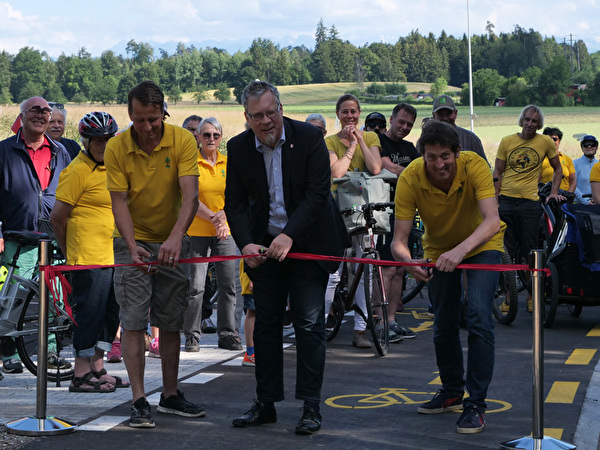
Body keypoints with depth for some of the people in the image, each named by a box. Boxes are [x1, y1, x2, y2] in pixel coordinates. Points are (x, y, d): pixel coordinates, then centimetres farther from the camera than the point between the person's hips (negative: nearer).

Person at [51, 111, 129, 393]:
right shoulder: (77, 171, -10)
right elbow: (57, 218, -10)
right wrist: (71, 253, 0)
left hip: (114, 254, 8)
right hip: (89, 257, -8)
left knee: (110, 313, 11)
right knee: (90, 312, -6)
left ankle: (97, 369, 21)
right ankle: (81, 375, 0)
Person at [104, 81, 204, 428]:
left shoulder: (183, 141, -14)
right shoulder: (116, 148, -13)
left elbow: (190, 196, -23)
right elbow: (119, 201, -15)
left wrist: (175, 238, -39)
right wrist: (132, 245, -30)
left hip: (173, 243, 1)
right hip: (134, 243, -1)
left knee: (172, 322, 8)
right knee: (134, 320, -8)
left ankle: (171, 395, 20)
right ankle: (139, 401, -5)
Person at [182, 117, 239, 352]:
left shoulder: (228, 163, 8)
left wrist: (223, 216, -16)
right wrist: (213, 218, -20)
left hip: (225, 233, 4)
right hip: (197, 231, -3)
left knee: (228, 284, 4)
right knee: (195, 286, -4)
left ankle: (227, 333, 14)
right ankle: (192, 335, 6)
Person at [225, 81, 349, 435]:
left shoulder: (310, 137, -12)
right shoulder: (238, 147, -2)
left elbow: (318, 193, -16)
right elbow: (235, 202, -2)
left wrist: (289, 235, -25)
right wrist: (246, 243, -18)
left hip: (307, 242, -3)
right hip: (265, 246, 4)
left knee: (310, 324, -5)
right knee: (266, 323, 8)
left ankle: (311, 407, 1)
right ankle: (266, 404, 16)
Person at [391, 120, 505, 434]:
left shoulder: (474, 166, -33)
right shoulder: (410, 179, -28)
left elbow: (492, 220, -44)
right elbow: (399, 240, -29)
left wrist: (460, 249, -60)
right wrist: (407, 260, -52)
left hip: (481, 245, -3)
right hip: (439, 248, 3)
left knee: (478, 314, -20)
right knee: (444, 325, 9)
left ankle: (476, 404, -11)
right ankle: (452, 393, 33)